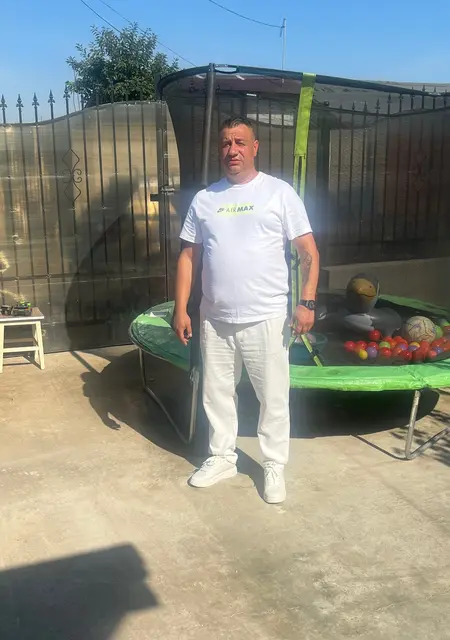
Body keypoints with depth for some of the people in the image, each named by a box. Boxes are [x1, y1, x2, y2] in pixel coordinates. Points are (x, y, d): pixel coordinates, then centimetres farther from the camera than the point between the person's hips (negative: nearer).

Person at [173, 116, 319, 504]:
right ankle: (222, 458, 35)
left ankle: (275, 466, 26)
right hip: (215, 319, 4)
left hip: (266, 318, -3)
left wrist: (307, 302, -14)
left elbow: (309, 251, -4)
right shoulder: (204, 199, 7)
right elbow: (188, 256, 8)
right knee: (217, 393, 15)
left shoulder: (279, 192, -3)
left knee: (273, 397, 8)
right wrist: (180, 309, 3)